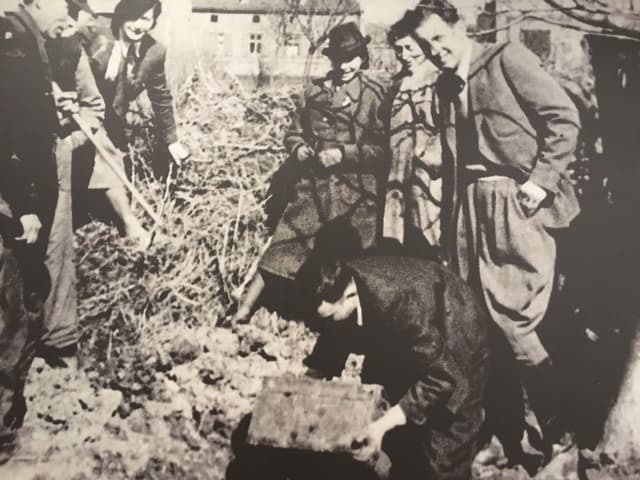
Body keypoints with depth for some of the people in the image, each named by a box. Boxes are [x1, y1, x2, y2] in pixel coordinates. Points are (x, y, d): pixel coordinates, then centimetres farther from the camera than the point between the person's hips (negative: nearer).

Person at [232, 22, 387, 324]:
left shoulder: (374, 95, -1)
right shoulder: (316, 90, 9)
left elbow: (383, 148, -6)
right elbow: (294, 133, 17)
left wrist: (343, 153, -16)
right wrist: (299, 149, -5)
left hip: (354, 194, -2)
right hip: (311, 187, 3)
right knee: (282, 249, 1)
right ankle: (241, 314, 7)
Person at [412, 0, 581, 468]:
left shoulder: (507, 58, 0)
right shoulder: (445, 86, 17)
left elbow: (565, 118, -6)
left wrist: (540, 180, -14)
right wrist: (453, 218, 12)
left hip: (517, 202, -6)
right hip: (472, 206, 6)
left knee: (514, 316, -9)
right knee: (484, 319, 5)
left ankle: (559, 421, 15)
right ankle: (508, 435, 18)